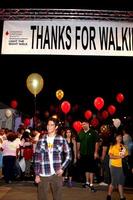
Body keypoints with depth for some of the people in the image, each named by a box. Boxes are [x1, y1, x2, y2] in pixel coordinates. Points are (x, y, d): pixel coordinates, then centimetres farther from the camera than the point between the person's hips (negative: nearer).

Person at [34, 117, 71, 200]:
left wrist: (62, 168, -5)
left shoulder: (61, 140, 1)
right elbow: (37, 158, 5)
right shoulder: (41, 141, 4)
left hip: (56, 174, -1)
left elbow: (68, 155, 6)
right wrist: (37, 174, 1)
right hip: (43, 175, 1)